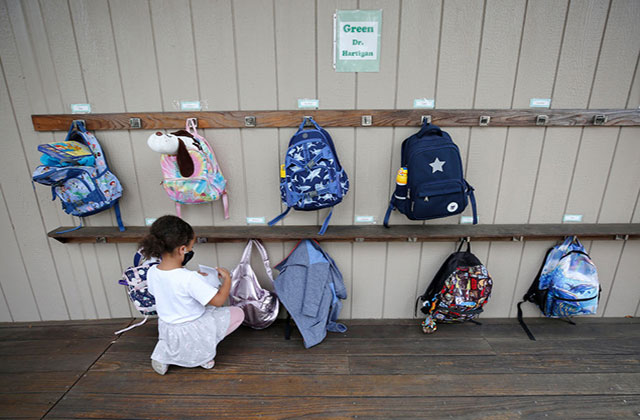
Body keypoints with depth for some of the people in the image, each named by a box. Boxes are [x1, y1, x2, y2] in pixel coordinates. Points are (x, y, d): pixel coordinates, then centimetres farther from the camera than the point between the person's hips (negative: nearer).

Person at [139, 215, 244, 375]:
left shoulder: (152, 273, -12)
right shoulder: (189, 278, -33)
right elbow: (219, 301, -25)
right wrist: (227, 278, -10)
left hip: (166, 330, 6)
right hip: (191, 333, -6)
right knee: (238, 313, 5)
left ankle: (162, 355, 24)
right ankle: (204, 353, 4)